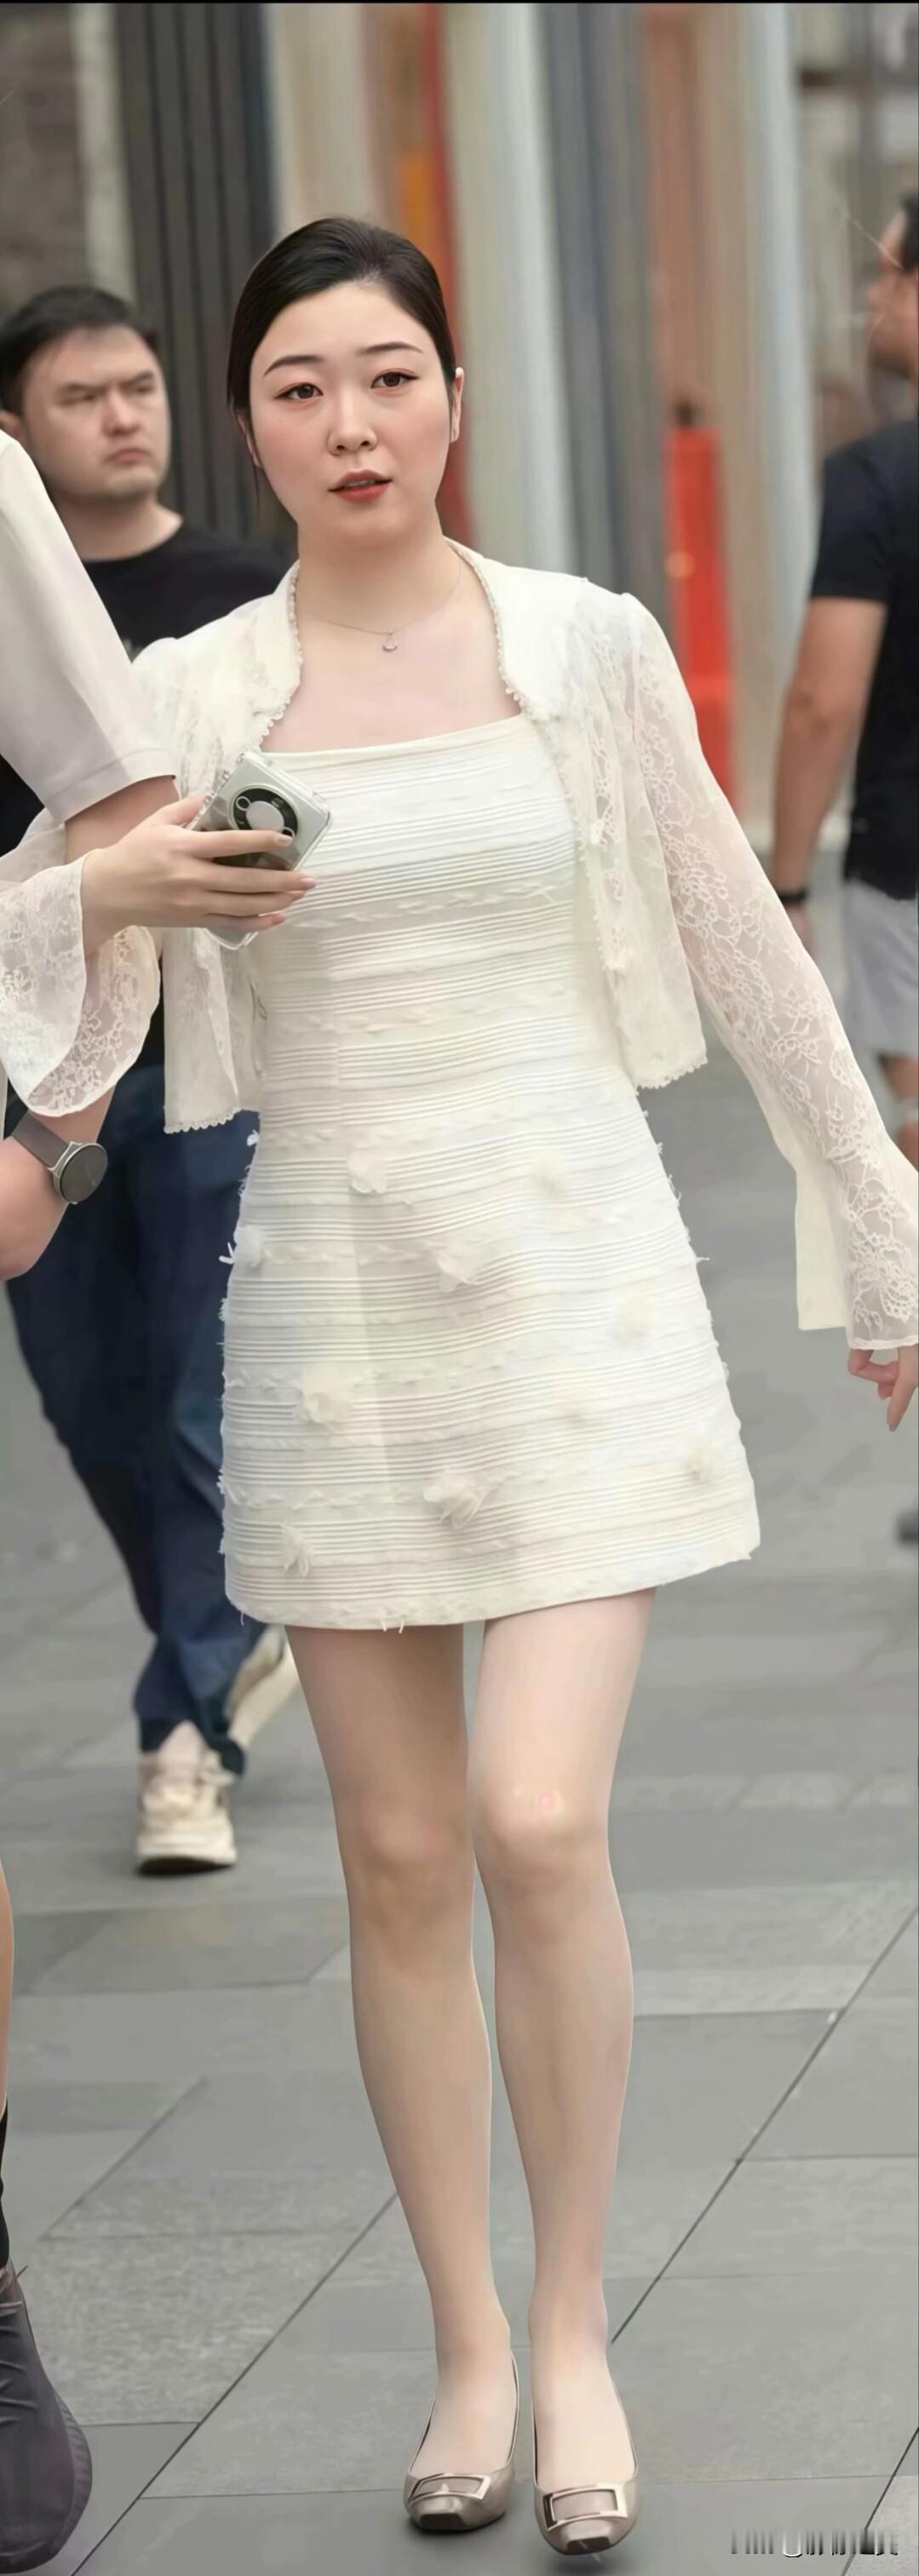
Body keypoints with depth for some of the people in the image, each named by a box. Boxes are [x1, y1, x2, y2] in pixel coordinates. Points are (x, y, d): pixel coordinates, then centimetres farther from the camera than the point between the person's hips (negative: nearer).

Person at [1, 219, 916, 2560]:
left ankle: (578, 2332, 8)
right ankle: (468, 2345, 23)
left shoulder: (589, 648, 0)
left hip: (575, 1271, -1)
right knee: (401, 1859, 7)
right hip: (331, 1293, 2)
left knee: (539, 1824, -13)